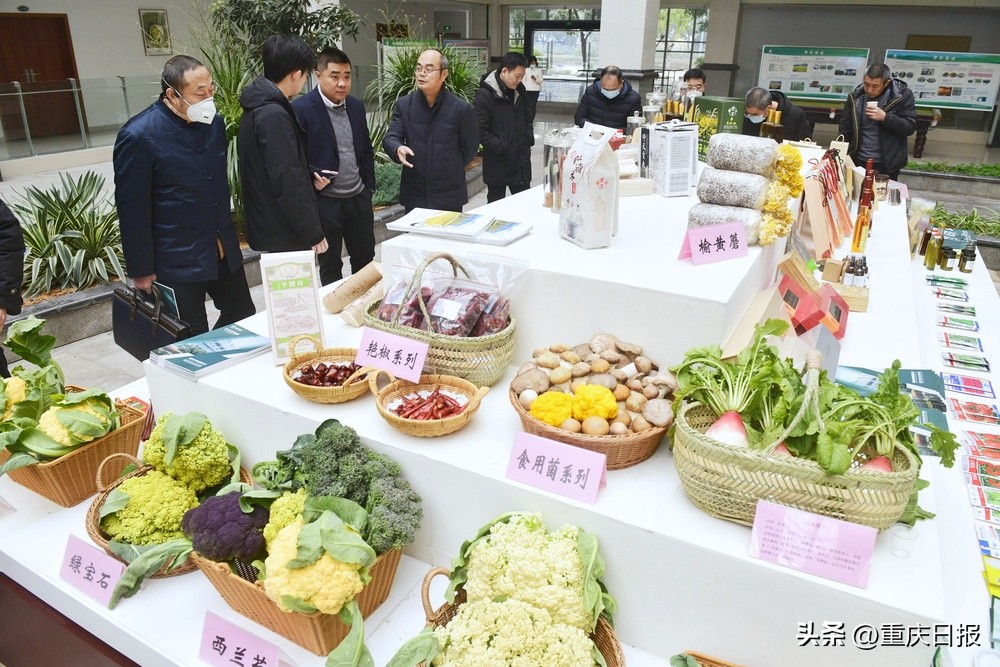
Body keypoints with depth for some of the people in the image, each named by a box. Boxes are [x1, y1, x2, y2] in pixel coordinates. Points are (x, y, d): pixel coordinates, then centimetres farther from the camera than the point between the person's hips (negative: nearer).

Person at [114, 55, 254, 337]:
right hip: (178, 259, -6)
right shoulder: (138, 136, -16)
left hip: (224, 250, 6)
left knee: (243, 316, 16)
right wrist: (141, 271, -9)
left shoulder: (214, 122, 2)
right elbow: (133, 210, -12)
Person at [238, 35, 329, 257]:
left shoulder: (258, 109, 10)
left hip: (268, 228, 10)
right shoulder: (274, 115, -21)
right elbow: (287, 185, -24)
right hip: (285, 235, -10)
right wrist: (313, 234, -19)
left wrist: (309, 176, 12)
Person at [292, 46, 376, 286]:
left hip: (359, 198, 6)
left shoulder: (356, 105, 6)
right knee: (330, 265, 9)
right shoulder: (301, 109, -13)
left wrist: (369, 186, 11)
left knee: (365, 258, 16)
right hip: (325, 201, -6)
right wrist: (312, 176, -24)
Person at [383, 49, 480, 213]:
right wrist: (398, 149, -26)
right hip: (413, 195, 2)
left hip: (449, 198, -2)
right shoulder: (403, 105, 2)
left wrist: (451, 170, 10)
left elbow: (470, 147, 3)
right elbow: (390, 138, -3)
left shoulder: (461, 109, -6)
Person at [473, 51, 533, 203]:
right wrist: (502, 148, -21)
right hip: (497, 164, -6)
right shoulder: (484, 94, -13)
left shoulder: (519, 91, 10)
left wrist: (529, 138, 6)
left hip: (521, 162, 6)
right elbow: (481, 131, -16)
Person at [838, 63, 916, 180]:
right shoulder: (855, 96, 2)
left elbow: (910, 127, -9)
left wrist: (885, 117, -23)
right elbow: (845, 130, 7)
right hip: (857, 162, 2)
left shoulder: (903, 94, -6)